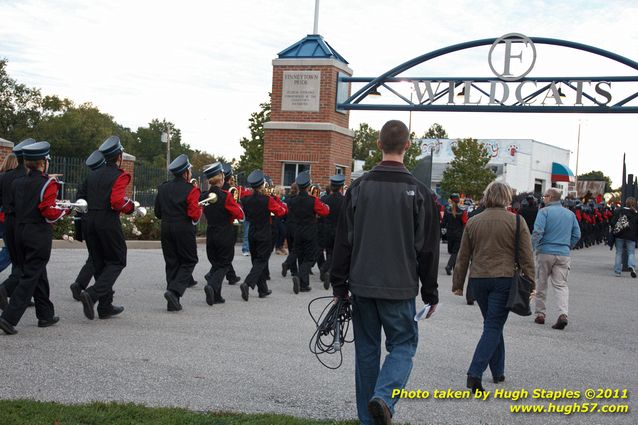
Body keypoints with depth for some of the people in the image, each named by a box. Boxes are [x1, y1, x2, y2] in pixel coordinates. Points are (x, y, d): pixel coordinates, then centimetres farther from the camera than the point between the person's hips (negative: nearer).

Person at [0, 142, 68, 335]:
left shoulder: (17, 183, 7)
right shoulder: (47, 183, -12)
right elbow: (49, 213, -16)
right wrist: (65, 211, 1)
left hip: (20, 232, 7)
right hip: (39, 234, -7)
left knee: (38, 274, 17)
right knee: (30, 277, -4)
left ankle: (46, 315, 25)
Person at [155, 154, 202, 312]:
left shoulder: (162, 188, 7)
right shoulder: (191, 190, -10)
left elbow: (158, 213, 12)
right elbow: (195, 215, -15)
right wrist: (200, 207, 4)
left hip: (166, 229, 5)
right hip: (184, 230, -5)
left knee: (171, 263, 11)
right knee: (189, 261, 7)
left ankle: (173, 302, 9)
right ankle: (174, 291, -14)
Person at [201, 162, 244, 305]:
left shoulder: (204, 196, 1)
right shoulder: (225, 196, -17)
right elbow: (240, 215, -12)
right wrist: (236, 203, 3)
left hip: (211, 234, 5)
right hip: (226, 236, -5)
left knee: (215, 263, 16)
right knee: (224, 265, 6)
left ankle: (216, 296, 14)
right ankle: (212, 286, -18)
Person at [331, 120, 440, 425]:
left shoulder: (358, 188, 1)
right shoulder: (419, 192, -5)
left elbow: (343, 242, 2)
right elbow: (427, 248, -3)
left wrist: (339, 286, 10)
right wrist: (430, 293, 6)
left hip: (362, 285, 3)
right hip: (400, 288, -2)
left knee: (366, 349, 12)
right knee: (403, 344, 9)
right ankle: (384, 398, -15)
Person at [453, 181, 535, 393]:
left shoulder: (473, 222, 5)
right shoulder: (517, 222, -3)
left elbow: (463, 257, 9)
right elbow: (526, 257, -4)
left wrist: (457, 284, 15)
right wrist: (530, 283, 2)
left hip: (478, 280, 4)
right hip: (505, 280, -3)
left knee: (493, 325, 18)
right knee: (493, 327, -3)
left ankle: (498, 372, 24)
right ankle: (475, 374, -14)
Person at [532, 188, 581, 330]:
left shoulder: (544, 212, -6)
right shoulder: (570, 214, 10)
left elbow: (538, 232, -16)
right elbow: (576, 235, 11)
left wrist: (533, 247, -4)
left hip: (545, 252, -3)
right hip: (564, 254, 3)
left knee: (541, 284, 10)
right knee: (561, 285, 2)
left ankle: (540, 314, 15)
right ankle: (563, 314, -17)